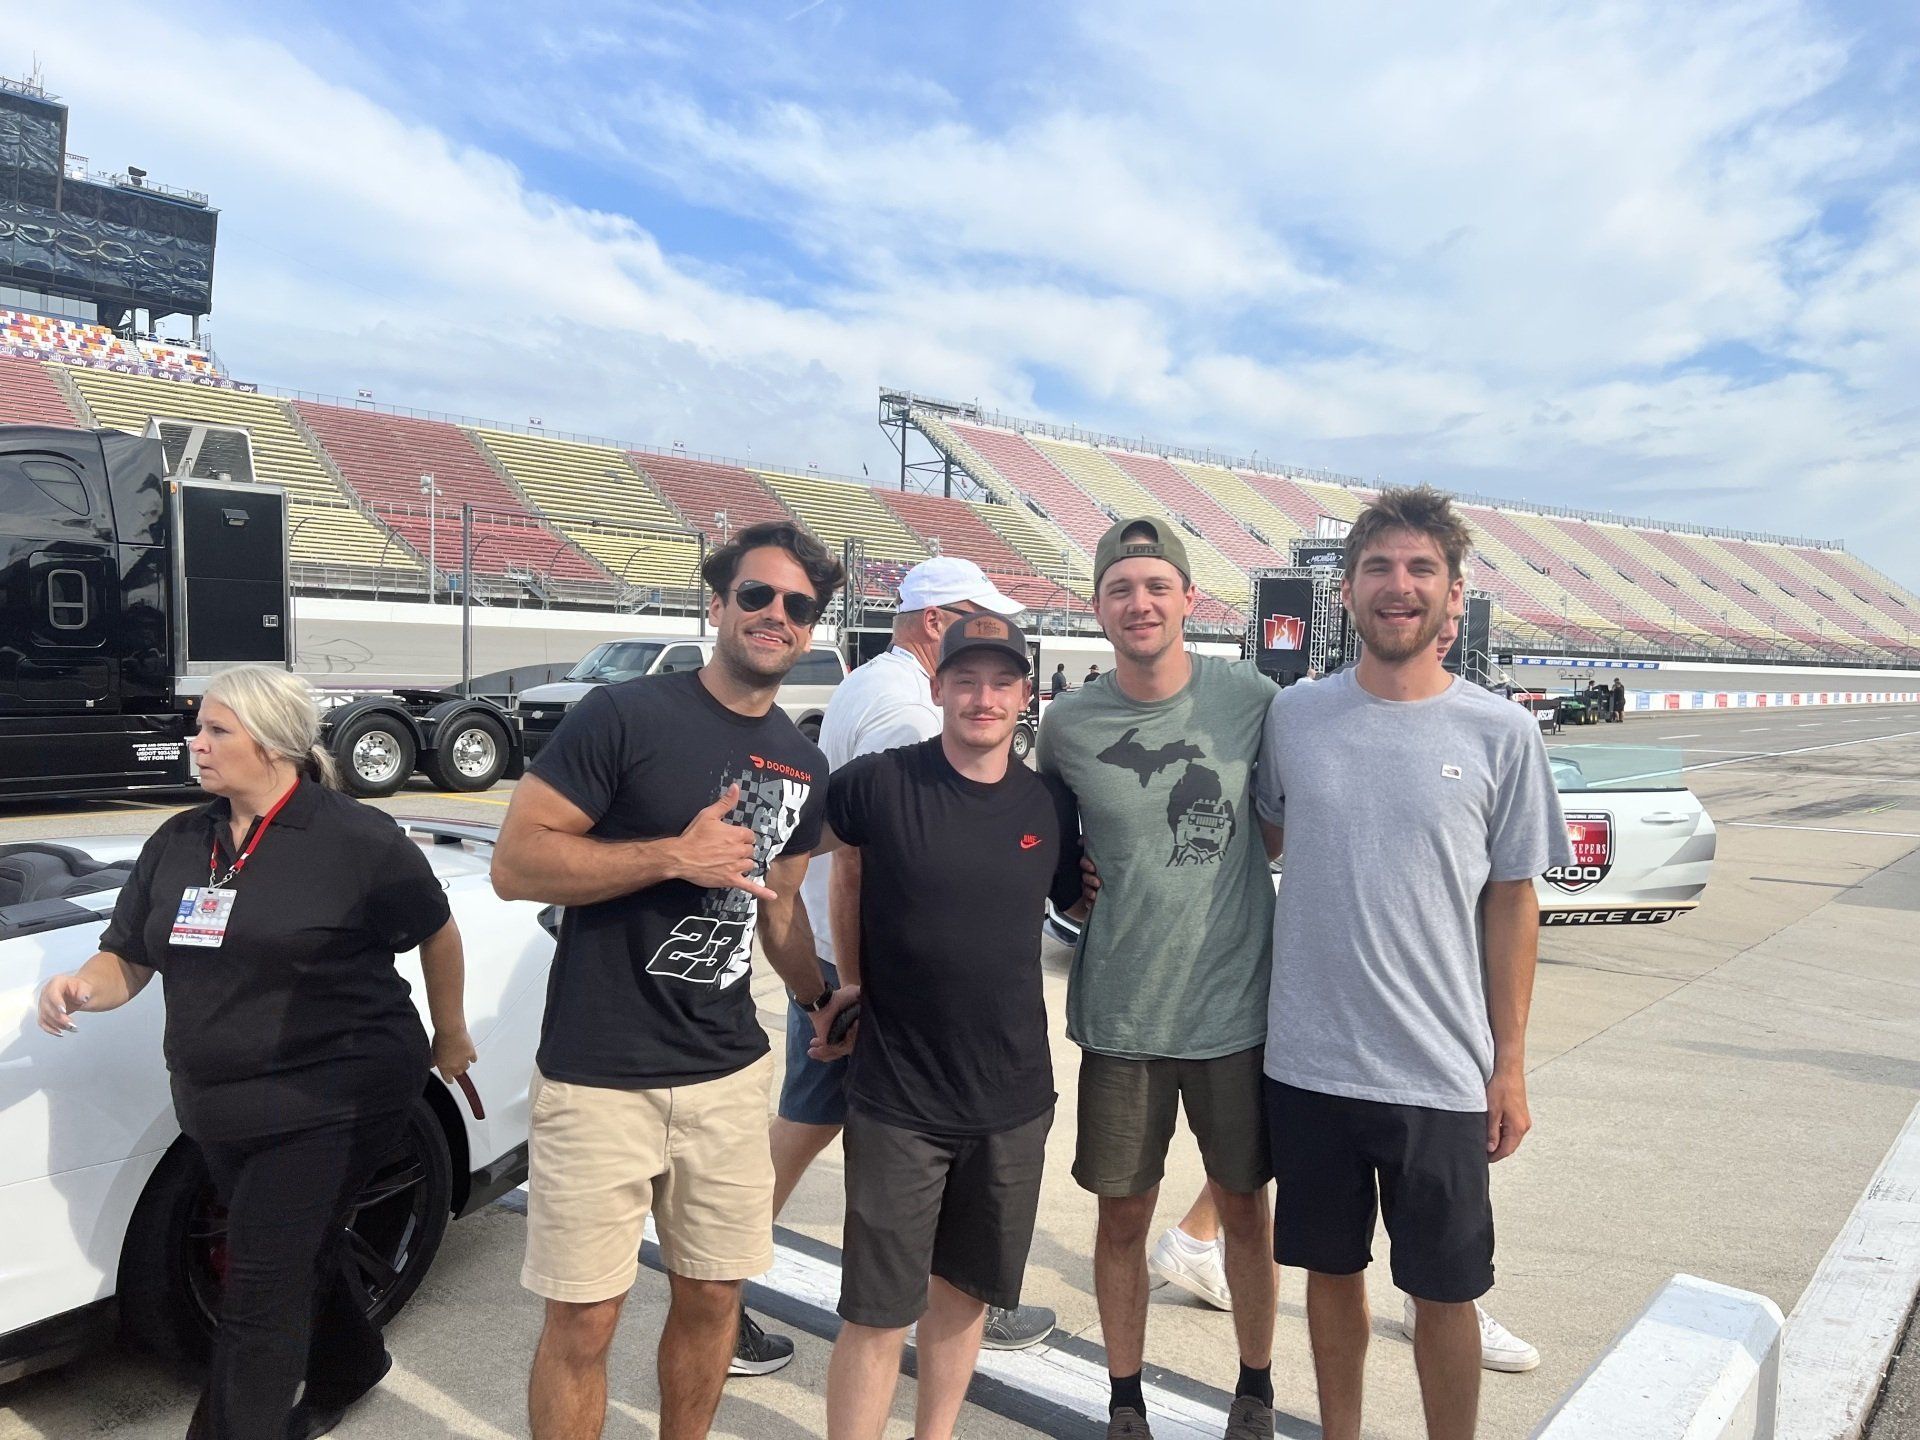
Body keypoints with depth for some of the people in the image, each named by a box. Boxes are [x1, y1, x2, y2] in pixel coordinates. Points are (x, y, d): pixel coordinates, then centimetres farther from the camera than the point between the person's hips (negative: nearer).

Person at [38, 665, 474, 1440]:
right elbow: (127, 960, 10)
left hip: (332, 1102, -7)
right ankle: (348, 1365, 50)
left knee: (259, 1294, -3)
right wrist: (82, 986, -13)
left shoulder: (358, 839, -14)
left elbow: (438, 933, -3)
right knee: (303, 1252, 24)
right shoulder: (175, 844, 5)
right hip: (222, 1111, 7)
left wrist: (450, 1034, 5)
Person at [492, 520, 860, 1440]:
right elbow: (515, 863, -15)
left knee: (713, 1297, 17)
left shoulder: (804, 768, 7)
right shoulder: (624, 716, -12)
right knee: (582, 1321, 6)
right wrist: (675, 856, -22)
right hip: (599, 1078, -5)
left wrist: (818, 997, 6)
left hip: (729, 1073, 6)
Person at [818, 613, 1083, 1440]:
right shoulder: (879, 784, -12)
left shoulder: (1050, 806, 0)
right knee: (878, 1313, 3)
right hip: (897, 1099, -3)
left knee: (963, 1290, 20)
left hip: (1014, 1098, 4)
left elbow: (1083, 907, 16)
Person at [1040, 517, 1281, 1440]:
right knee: (1122, 1216, 13)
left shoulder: (1251, 698, -7)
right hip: (1120, 1015, 1)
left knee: (1244, 1208, 16)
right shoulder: (1067, 725, -5)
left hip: (1237, 1006, 0)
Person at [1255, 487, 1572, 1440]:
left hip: (1442, 1074, -1)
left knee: (1443, 1291, 12)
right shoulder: (1291, 719, -1)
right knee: (1331, 1270, 18)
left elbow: (1511, 903, 0)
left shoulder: (1499, 736, -5)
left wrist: (1509, 1064, 1)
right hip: (1308, 1062, 2)